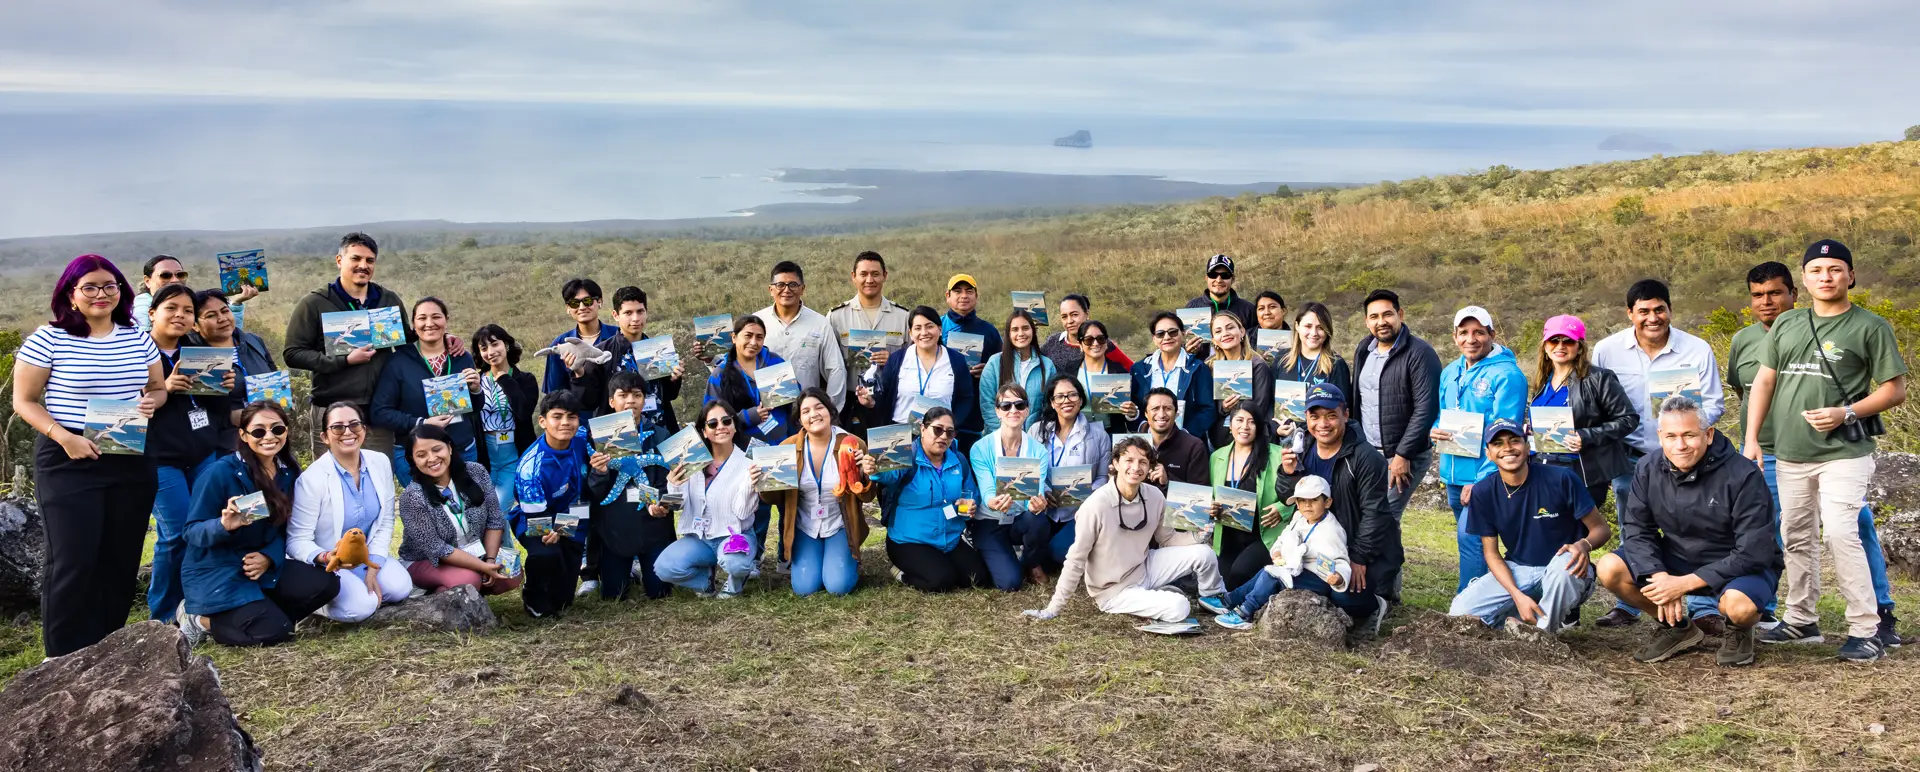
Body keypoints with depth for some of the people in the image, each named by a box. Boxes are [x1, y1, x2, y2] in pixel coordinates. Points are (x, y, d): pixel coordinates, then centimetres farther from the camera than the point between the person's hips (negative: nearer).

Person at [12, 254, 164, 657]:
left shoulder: (137, 337, 7)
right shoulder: (48, 339, -6)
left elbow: (158, 388, 17)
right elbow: (24, 402, -4)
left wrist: (151, 402, -7)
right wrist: (63, 436, -19)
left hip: (132, 463, 5)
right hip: (69, 464, -5)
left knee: (122, 559, 9)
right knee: (73, 562, -6)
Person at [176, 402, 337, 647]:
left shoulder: (288, 472, 1)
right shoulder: (221, 472, -16)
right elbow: (192, 531, -13)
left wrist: (269, 557, -13)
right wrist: (224, 525, -34)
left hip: (261, 564, 6)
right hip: (214, 572, -6)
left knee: (324, 585, -16)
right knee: (274, 631, -21)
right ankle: (202, 620, 2)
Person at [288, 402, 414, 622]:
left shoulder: (380, 463, -6)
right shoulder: (312, 479, -21)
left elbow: (385, 522, -1)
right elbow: (297, 540, -18)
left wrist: (372, 569, -11)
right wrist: (326, 558, -39)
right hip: (325, 564, -5)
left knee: (400, 588, -19)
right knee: (360, 606, -27)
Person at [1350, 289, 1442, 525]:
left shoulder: (1419, 353, -12)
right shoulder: (1363, 351, 11)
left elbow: (1425, 409, -16)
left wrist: (1403, 454, -17)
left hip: (1405, 456, -6)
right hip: (1366, 452, 6)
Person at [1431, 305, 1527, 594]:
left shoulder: (1507, 374, -13)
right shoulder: (1450, 373, 10)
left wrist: (1482, 480, -21)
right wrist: (1434, 430, -6)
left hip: (1486, 475, -7)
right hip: (1454, 473, 7)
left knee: (1469, 537, -15)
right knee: (1468, 537, 18)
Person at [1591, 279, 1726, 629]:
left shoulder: (1697, 350, -6)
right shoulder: (1606, 350, -3)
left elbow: (1714, 404, -2)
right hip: (1630, 457, 2)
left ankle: (1705, 609, 5)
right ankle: (1627, 607, 22)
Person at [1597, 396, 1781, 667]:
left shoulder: (1743, 476, -23)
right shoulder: (1648, 470, -9)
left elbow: (1754, 553, -23)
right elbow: (1636, 530, -6)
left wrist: (1685, 583, -27)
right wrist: (1659, 576, -26)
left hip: (1739, 567, -4)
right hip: (1676, 559, 5)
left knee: (1739, 605, -38)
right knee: (1609, 569, -18)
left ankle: (1739, 631, 4)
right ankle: (1678, 628, 7)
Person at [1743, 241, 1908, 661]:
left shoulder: (1870, 326, -2)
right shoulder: (1786, 324, 12)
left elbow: (1895, 390, -3)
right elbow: (1764, 381, 15)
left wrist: (1846, 413, -17)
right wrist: (1752, 439, 8)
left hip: (1843, 453, -5)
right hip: (1790, 454, 6)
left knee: (1840, 533, -15)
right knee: (1796, 537, 12)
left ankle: (1866, 630, -7)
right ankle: (1801, 621, 24)